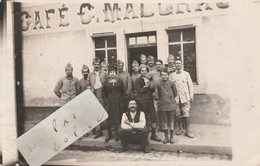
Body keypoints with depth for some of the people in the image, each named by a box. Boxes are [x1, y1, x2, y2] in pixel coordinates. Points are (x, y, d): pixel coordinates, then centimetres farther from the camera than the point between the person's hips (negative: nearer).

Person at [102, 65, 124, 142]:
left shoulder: (120, 81, 3)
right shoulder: (106, 82, 3)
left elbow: (123, 92, 9)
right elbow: (104, 92, 13)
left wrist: (120, 99, 4)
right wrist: (108, 98, 7)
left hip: (118, 102, 0)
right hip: (109, 102, 0)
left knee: (117, 118, 2)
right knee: (109, 117, 0)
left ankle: (116, 134, 12)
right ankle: (109, 133, 14)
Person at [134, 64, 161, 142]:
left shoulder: (149, 79, 15)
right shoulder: (138, 80, -3)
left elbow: (153, 90, 19)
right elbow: (138, 92, -10)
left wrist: (152, 87, -3)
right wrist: (145, 87, -20)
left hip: (150, 100, 6)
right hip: (142, 101, -6)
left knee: (153, 117, 4)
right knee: (145, 118, -3)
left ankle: (153, 134, 17)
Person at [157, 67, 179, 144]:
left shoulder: (171, 83, -4)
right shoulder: (159, 85, 0)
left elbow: (175, 93, 6)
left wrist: (170, 98, 11)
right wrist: (163, 99, 8)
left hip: (171, 103, -1)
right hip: (163, 104, 1)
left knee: (171, 120, 5)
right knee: (165, 121, 7)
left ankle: (171, 137, 14)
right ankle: (166, 137, 15)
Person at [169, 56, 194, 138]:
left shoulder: (186, 74, 5)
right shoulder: (172, 75, 7)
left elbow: (190, 85, 5)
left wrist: (191, 96, 0)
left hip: (185, 97, -2)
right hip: (176, 98, 2)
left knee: (186, 114, -6)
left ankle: (188, 130, 3)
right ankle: (180, 129, 22)